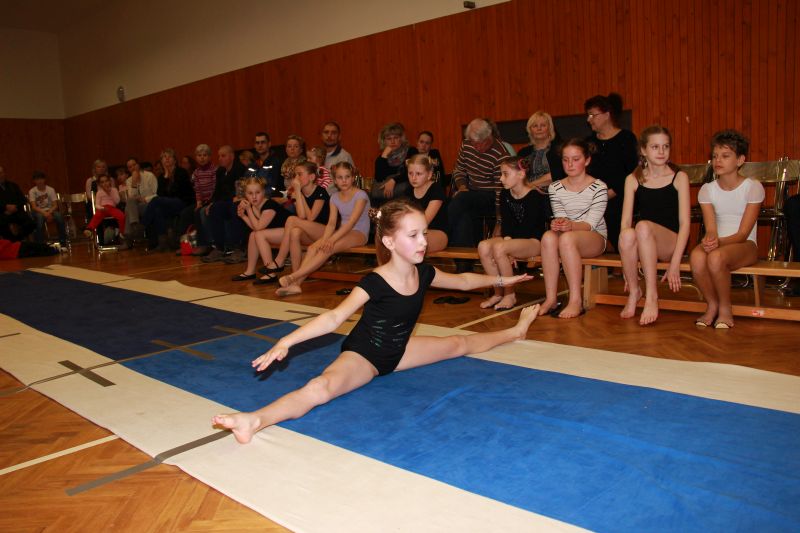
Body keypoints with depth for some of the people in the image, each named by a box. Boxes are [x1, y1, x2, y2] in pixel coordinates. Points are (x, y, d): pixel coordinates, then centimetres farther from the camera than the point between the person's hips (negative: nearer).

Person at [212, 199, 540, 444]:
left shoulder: (424, 273, -9)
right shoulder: (375, 283, -29)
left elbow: (463, 281, 11)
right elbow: (335, 317, -39)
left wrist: (501, 280, 22)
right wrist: (287, 341, -51)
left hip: (398, 351, 7)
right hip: (363, 354, -7)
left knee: (461, 344, 20)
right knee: (321, 388, -38)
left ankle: (515, 331, 48)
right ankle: (256, 420, -53)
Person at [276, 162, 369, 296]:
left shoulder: (360, 195, -10)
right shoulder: (335, 197, 10)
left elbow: (352, 221, -21)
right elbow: (331, 223, 1)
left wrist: (332, 239, -30)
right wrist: (324, 239, -20)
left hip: (359, 233, -6)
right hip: (343, 232, 6)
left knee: (327, 249, -31)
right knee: (313, 248, -21)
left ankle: (292, 277, -34)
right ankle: (296, 283, -31)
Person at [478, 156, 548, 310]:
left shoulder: (535, 197, -13)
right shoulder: (505, 195, 7)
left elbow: (528, 228, -16)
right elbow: (506, 223, 2)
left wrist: (507, 241, -18)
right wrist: (506, 239, -16)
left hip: (534, 241, -7)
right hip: (512, 239, 7)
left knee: (499, 248, -32)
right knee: (483, 246, -21)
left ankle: (510, 295, -16)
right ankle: (498, 293, -9)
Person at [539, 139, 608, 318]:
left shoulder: (598, 187, -5)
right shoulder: (555, 188, 7)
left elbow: (591, 223, -14)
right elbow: (560, 217, -1)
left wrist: (572, 225, -36)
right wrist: (558, 223, -27)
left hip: (595, 238, -3)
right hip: (568, 235, 3)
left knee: (567, 238, -36)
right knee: (548, 236, -32)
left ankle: (576, 301, -34)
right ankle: (551, 299, -30)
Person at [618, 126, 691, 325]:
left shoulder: (679, 178, 3)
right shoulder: (633, 180, 9)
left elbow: (685, 223, -4)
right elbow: (625, 221, 0)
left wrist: (675, 263, -15)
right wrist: (628, 257, -14)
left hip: (671, 243, -2)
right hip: (643, 245, 2)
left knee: (643, 226, -34)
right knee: (627, 234, -34)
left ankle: (651, 295, -28)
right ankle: (634, 291, -13)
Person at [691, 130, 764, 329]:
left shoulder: (753, 187, -4)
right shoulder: (707, 189, 7)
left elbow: (743, 233, -11)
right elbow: (711, 228, -5)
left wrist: (719, 241, -30)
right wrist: (709, 240, -30)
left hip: (745, 246, -3)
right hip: (718, 244, 3)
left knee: (716, 257, -38)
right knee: (697, 256, -35)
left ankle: (725, 309, -13)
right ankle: (712, 305, -10)